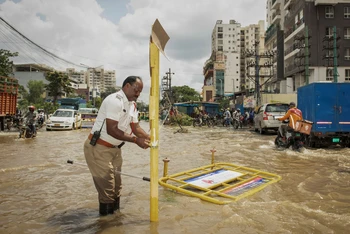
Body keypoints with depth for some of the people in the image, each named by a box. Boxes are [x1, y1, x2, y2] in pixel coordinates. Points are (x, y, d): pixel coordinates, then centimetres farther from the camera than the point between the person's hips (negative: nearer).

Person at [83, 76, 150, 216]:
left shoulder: (132, 105, 8)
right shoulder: (115, 101, -22)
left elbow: (135, 127, 5)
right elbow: (112, 130, -29)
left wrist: (149, 139, -12)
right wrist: (136, 140, -30)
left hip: (115, 149, 9)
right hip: (98, 148, -9)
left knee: (116, 184, 16)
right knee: (107, 187, -3)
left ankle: (115, 212, 30)